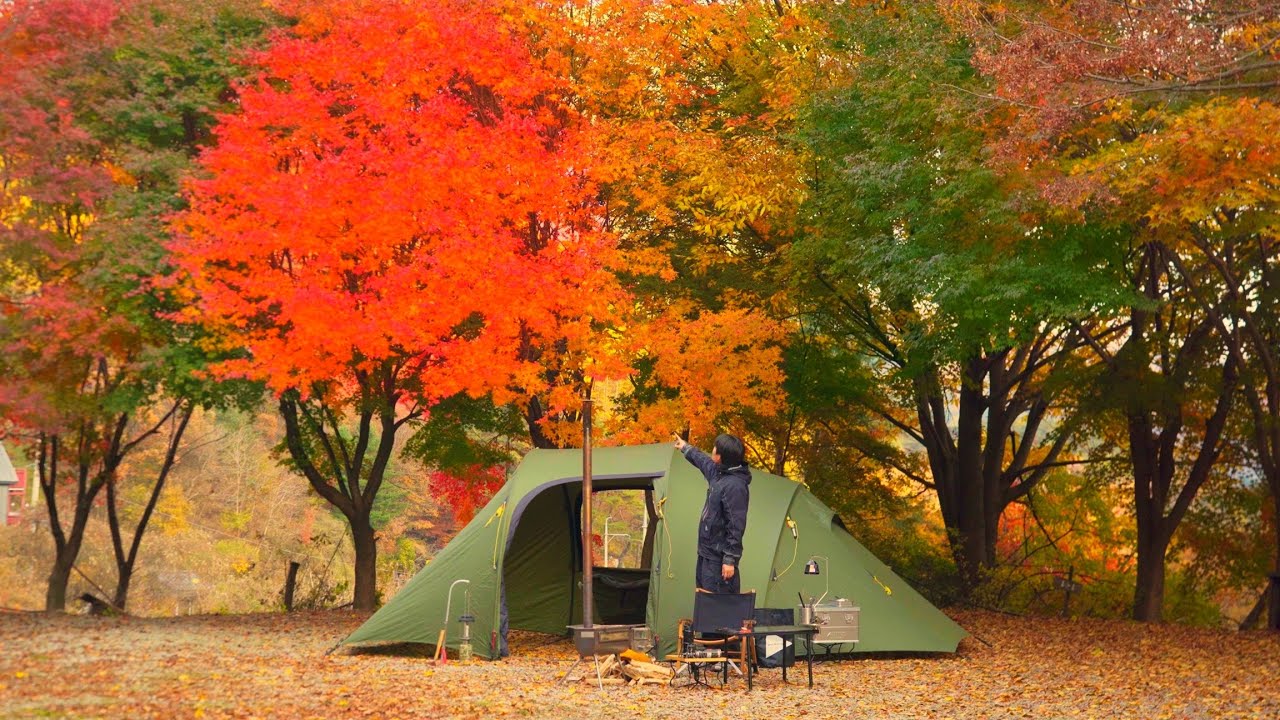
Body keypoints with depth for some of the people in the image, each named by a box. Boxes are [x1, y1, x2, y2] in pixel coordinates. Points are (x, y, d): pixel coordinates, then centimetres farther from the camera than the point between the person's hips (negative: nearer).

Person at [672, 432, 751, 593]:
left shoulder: (735, 485, -21)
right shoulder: (718, 473, 8)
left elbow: (736, 526, -22)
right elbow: (703, 461, 33)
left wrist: (730, 559, -23)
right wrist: (686, 448, 50)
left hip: (718, 558, -10)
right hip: (707, 552, 10)